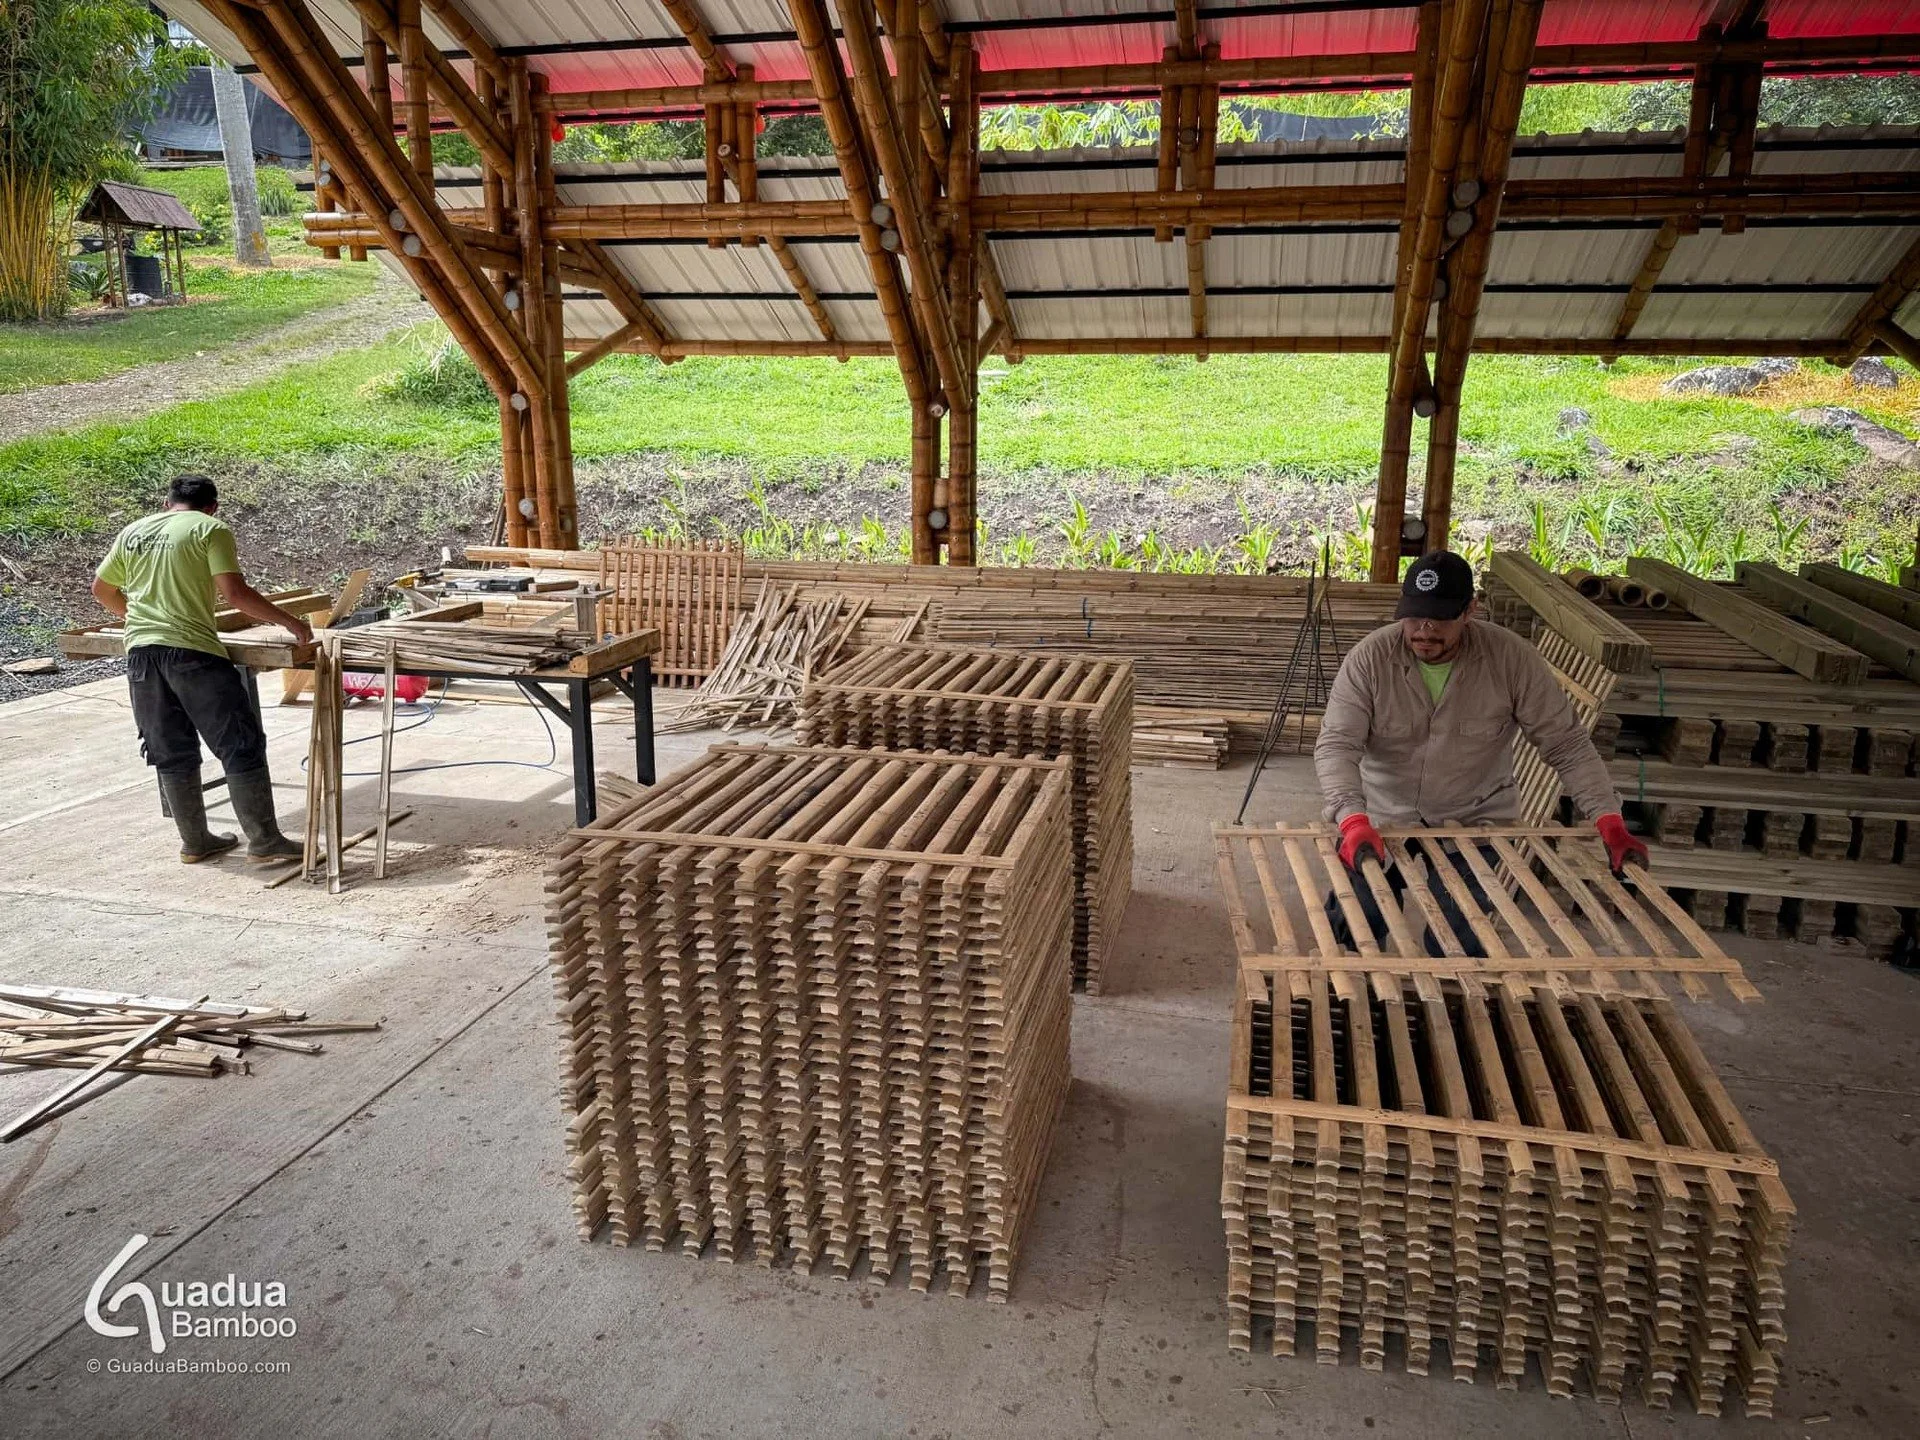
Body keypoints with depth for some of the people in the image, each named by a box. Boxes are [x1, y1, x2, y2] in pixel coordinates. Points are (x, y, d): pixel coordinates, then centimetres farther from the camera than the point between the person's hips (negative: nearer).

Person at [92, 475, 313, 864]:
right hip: (192, 650, -6)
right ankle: (264, 840, 3)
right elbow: (235, 593, -11)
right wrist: (289, 621, -4)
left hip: (140, 651, 6)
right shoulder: (211, 529, 0)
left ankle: (195, 841, 22)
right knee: (241, 746, 1)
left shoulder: (133, 532, 18)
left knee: (172, 754, 14)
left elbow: (101, 589, 29)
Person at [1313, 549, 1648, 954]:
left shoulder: (1511, 657, -15)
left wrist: (1610, 821, -20)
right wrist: (1354, 820, -41)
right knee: (1347, 935, -1)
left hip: (1473, 828, 0)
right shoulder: (1370, 658, -17)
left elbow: (1566, 743, -10)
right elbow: (1336, 744, -24)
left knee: (1456, 950, -4)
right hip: (1381, 823, 0)